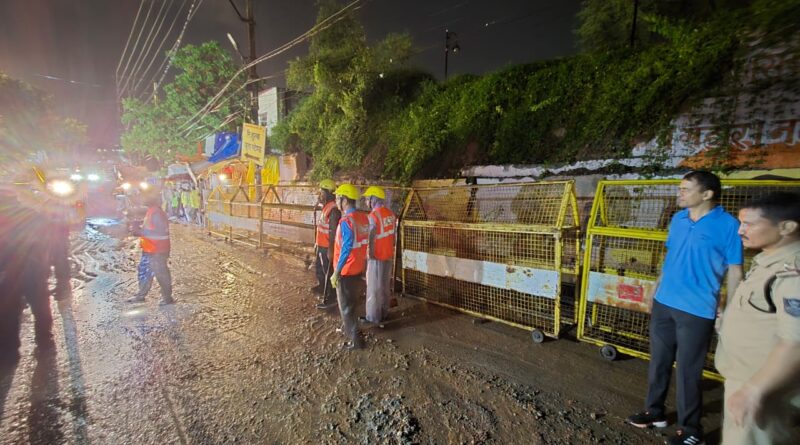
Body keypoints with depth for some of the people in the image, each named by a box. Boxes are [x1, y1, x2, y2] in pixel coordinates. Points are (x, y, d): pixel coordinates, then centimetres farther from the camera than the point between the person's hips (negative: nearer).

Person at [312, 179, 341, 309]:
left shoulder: (333, 209, -22)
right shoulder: (326, 207, 11)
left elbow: (333, 231, -25)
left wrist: (330, 249, -25)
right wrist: (317, 243, 23)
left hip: (327, 247, -10)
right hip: (321, 246, 10)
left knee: (328, 272, 0)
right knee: (318, 267, 26)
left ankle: (330, 298, 11)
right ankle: (322, 287, 47)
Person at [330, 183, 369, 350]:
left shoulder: (346, 221, -23)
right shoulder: (363, 218, 2)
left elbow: (345, 249, -26)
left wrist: (336, 272, -20)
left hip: (346, 270, -8)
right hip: (358, 268, 8)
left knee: (345, 305, 6)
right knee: (352, 301, 24)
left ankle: (356, 340, 13)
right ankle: (348, 327, 42)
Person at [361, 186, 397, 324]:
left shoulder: (373, 216, -19)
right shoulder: (391, 214, 3)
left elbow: (371, 239, -19)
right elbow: (392, 235, 9)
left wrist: (369, 255, -8)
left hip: (376, 257, -7)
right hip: (388, 256, 7)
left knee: (374, 288, 4)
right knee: (385, 286, 17)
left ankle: (373, 317, 13)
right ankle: (384, 313, 28)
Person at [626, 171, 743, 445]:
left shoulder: (727, 225, -12)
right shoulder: (678, 219, 6)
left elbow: (734, 270, -9)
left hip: (697, 310, -6)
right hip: (663, 303, 6)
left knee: (687, 371, 5)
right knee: (658, 362, 16)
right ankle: (654, 412, 34)